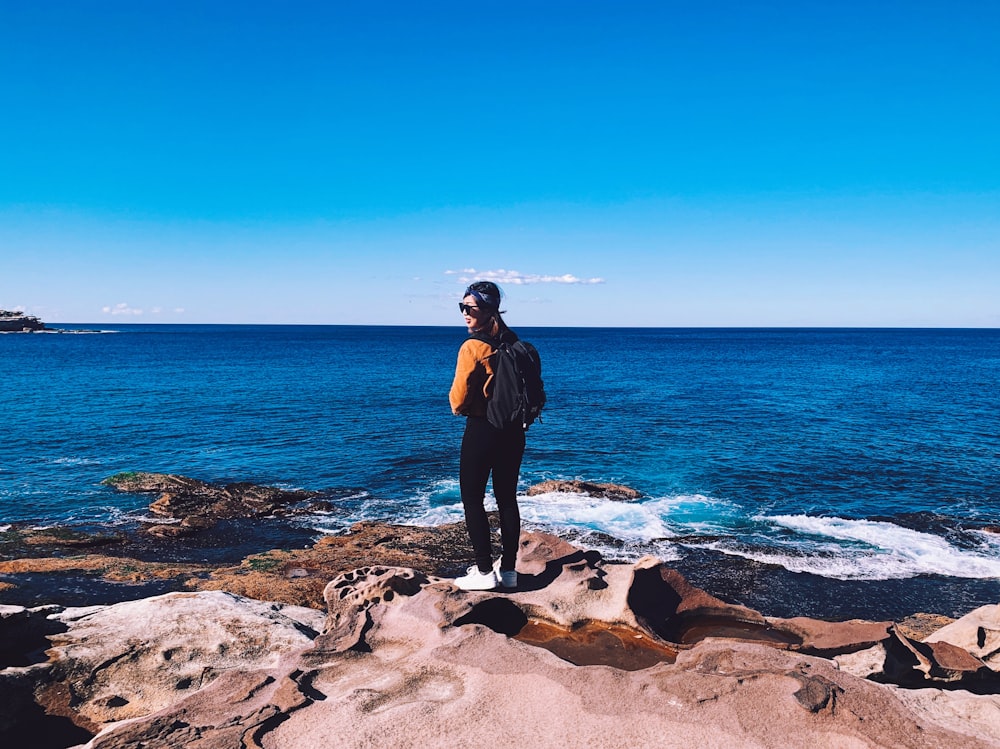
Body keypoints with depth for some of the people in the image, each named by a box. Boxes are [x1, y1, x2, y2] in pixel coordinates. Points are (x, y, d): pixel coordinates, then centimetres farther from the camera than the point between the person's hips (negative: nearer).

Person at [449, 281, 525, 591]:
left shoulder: (473, 347, -16)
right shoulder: (512, 342, 4)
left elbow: (459, 400, -14)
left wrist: (459, 407, 7)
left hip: (482, 430, -7)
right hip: (513, 430, 7)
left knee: (472, 499, 5)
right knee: (507, 498, 12)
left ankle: (484, 572, 7)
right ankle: (508, 570, 19)